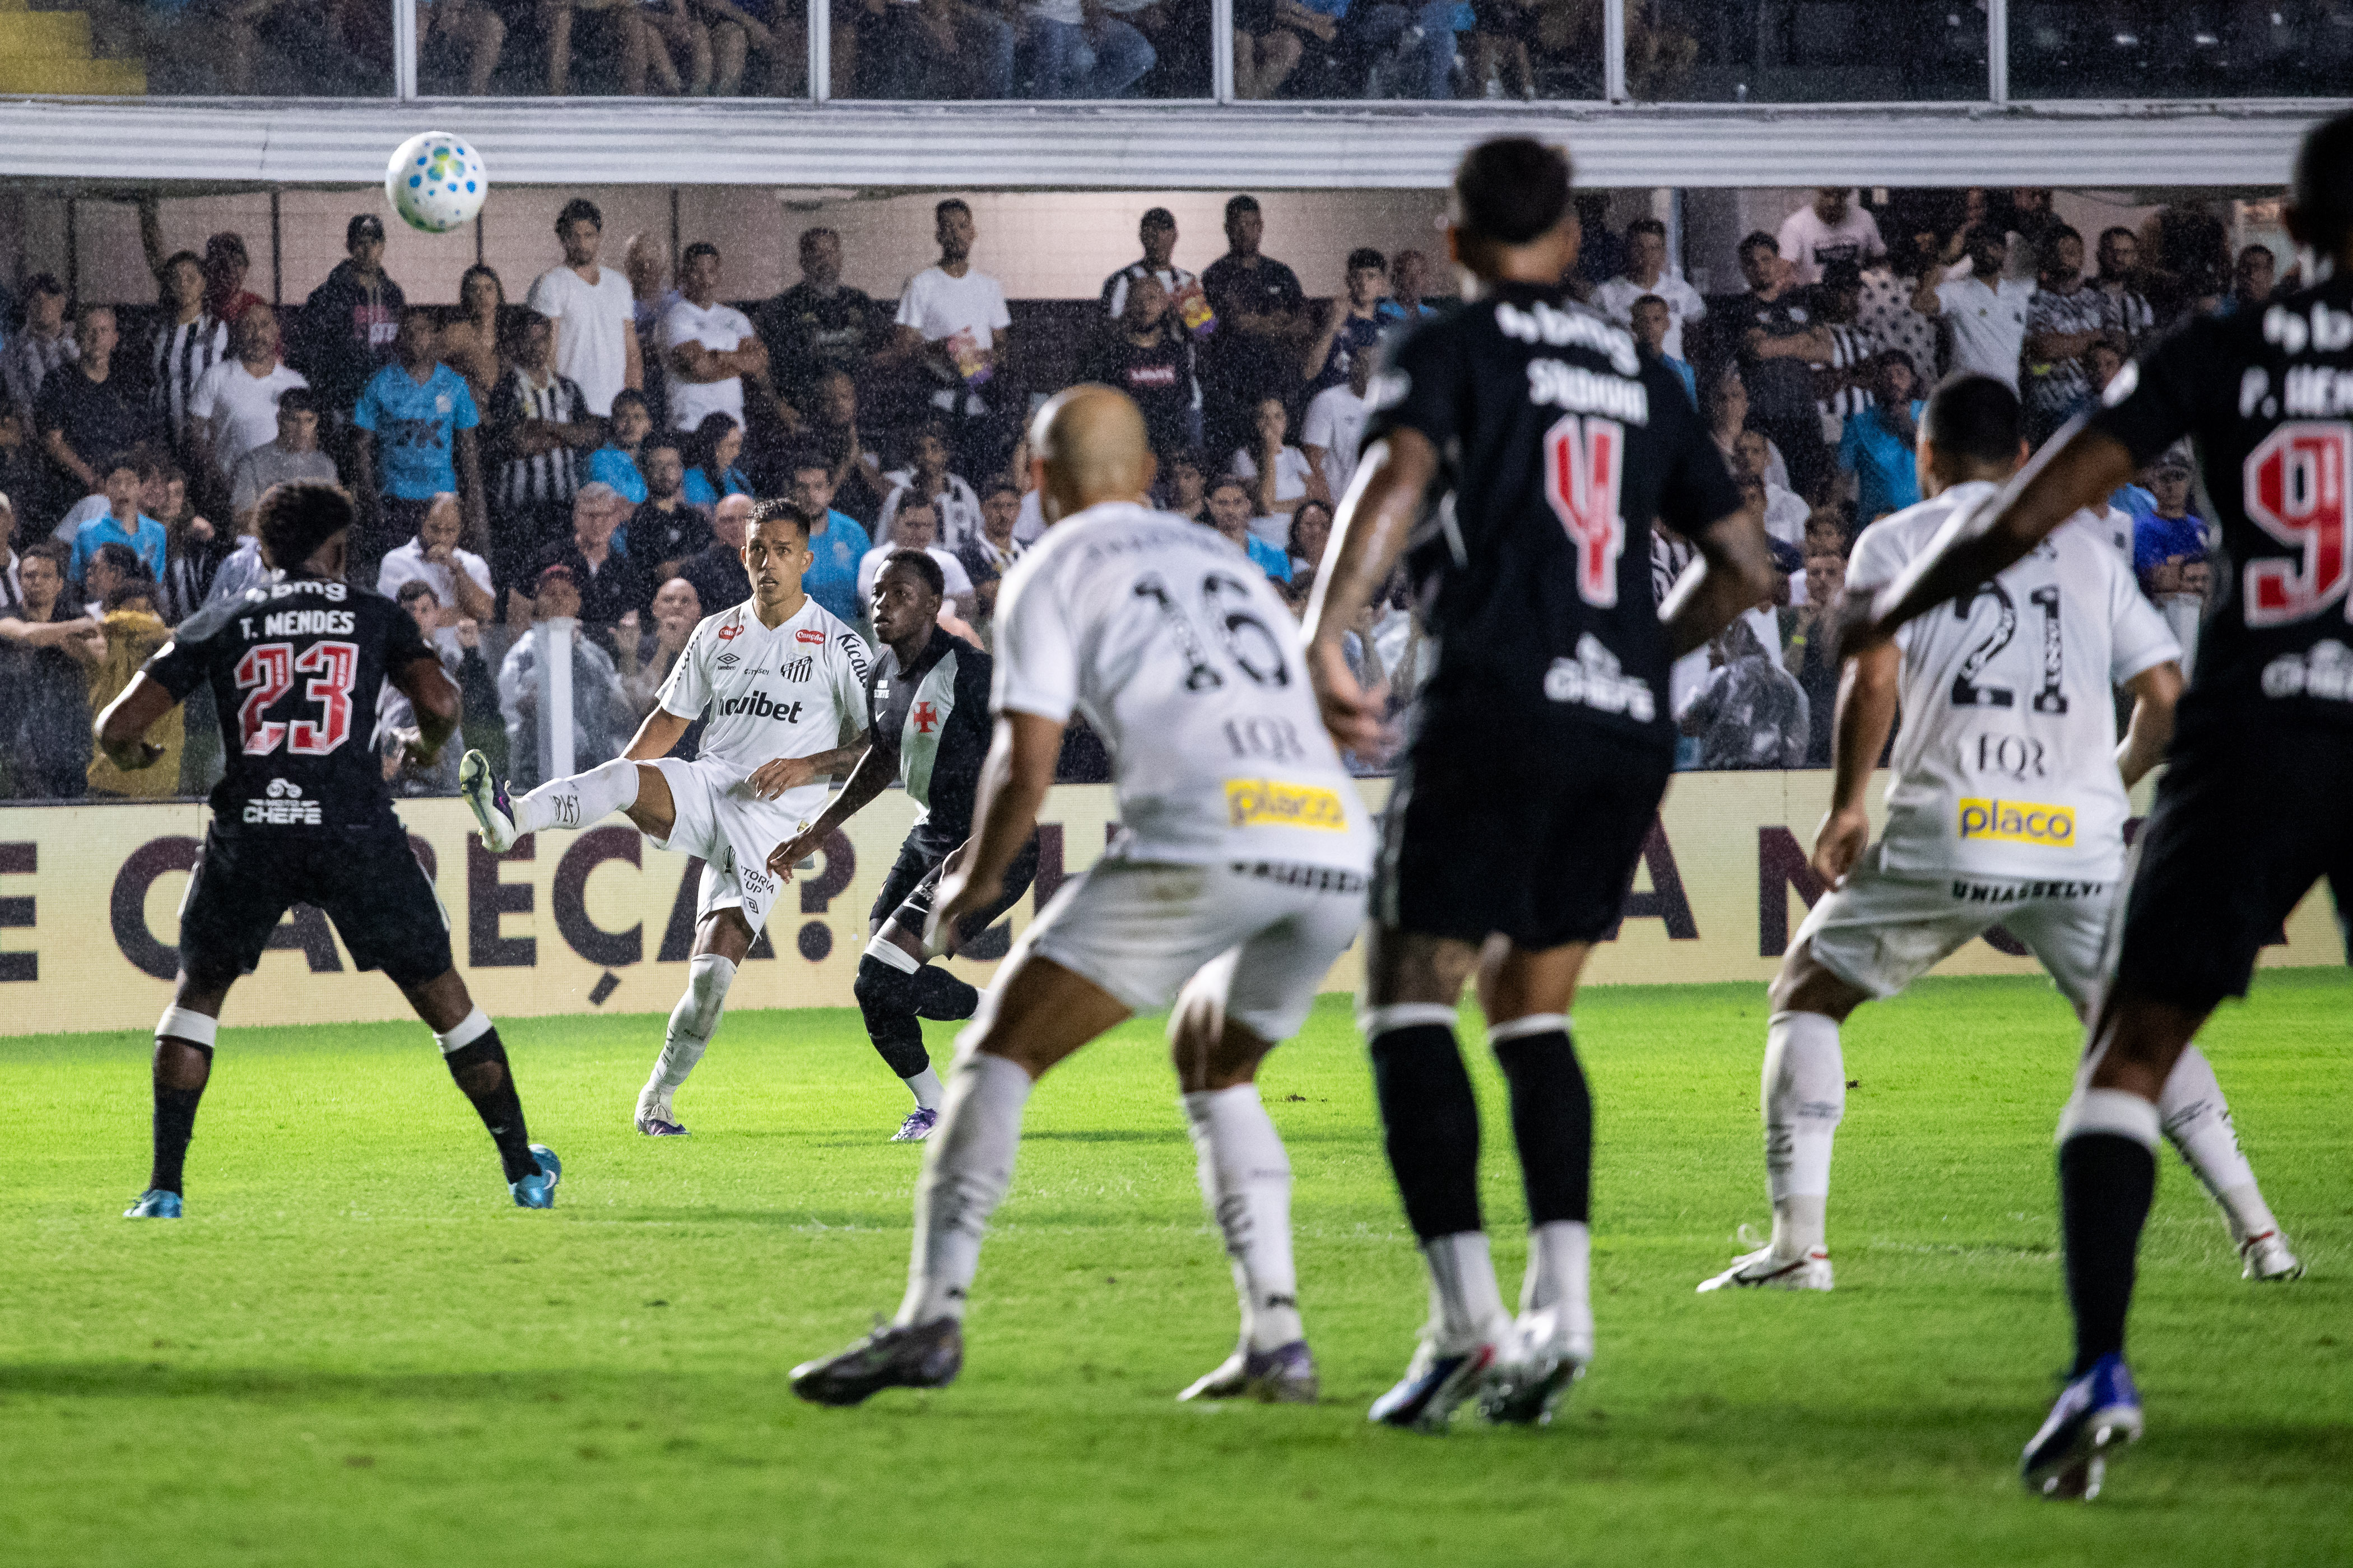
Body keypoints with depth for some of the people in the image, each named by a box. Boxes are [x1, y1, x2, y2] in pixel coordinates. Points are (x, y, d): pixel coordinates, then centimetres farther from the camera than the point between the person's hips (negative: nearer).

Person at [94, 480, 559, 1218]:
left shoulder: (218, 625, 13)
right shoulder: (377, 617, 11)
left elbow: (117, 727, 8)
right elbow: (439, 702, -4)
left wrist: (131, 755, 32)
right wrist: (427, 745, 19)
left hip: (249, 830, 1)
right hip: (352, 826, -1)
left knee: (198, 990, 20)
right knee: (439, 991, 14)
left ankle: (164, 1187, 11)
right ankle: (525, 1170, 19)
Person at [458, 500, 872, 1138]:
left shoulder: (837, 644, 0)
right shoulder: (717, 635, 13)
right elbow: (669, 720, 20)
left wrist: (807, 767, -14)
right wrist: (612, 792, 8)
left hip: (770, 820, -3)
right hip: (704, 791, 3)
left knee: (714, 972, -14)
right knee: (626, 776, -32)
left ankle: (657, 1102, 3)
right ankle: (508, 819, -55)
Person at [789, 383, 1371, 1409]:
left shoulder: (1052, 574, 14)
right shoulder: (1221, 563, 32)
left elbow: (1026, 765, 5)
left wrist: (976, 882, 22)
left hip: (1206, 840, -6)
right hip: (1337, 852, 6)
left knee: (1000, 1048, 4)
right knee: (1214, 1069, 28)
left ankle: (932, 1316, -11)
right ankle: (1276, 1335, 12)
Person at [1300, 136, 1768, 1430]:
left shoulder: (1453, 349, 4)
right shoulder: (1641, 378, 20)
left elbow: (1399, 475, -17)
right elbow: (1743, 569, 20)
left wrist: (1323, 636, -24)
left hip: (1499, 705, -6)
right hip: (1626, 722, 6)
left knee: (1409, 999, -2)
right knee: (1532, 1011, 16)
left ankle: (1466, 1315, -16)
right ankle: (1561, 1307, 2)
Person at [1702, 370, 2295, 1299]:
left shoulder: (1898, 540, 9)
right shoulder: (2087, 550, 19)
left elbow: (1874, 678, -6)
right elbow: (2166, 698, 14)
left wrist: (1847, 806, 4)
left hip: (1950, 827, -3)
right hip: (2082, 839, 3)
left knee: (1806, 997, 12)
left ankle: (1797, 1243, -1)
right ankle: (2257, 1230, 9)